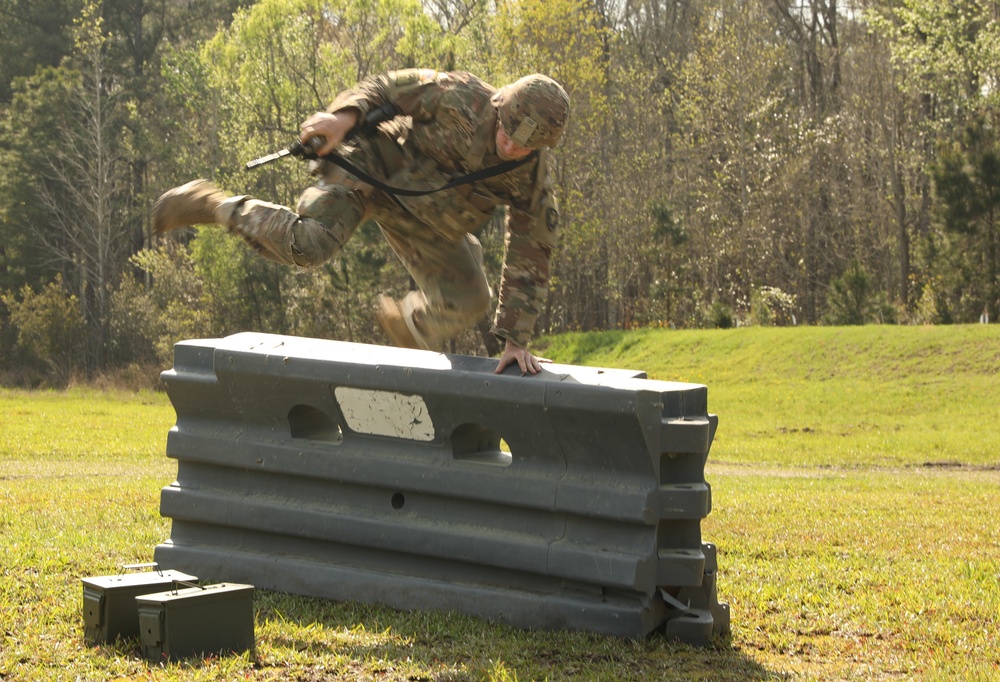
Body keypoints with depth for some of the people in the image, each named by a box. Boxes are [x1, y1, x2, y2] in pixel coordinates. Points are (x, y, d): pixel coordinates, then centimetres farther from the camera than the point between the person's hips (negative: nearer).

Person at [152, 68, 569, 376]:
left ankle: (408, 326, 31)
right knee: (306, 245, -28)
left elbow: (529, 261, -12)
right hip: (371, 162, -5)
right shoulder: (462, 99, -26)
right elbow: (393, 88, -11)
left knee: (467, 299, -2)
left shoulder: (533, 181, -18)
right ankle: (211, 205, -6)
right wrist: (347, 113, -29)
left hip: (418, 218, 5)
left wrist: (515, 338, -14)